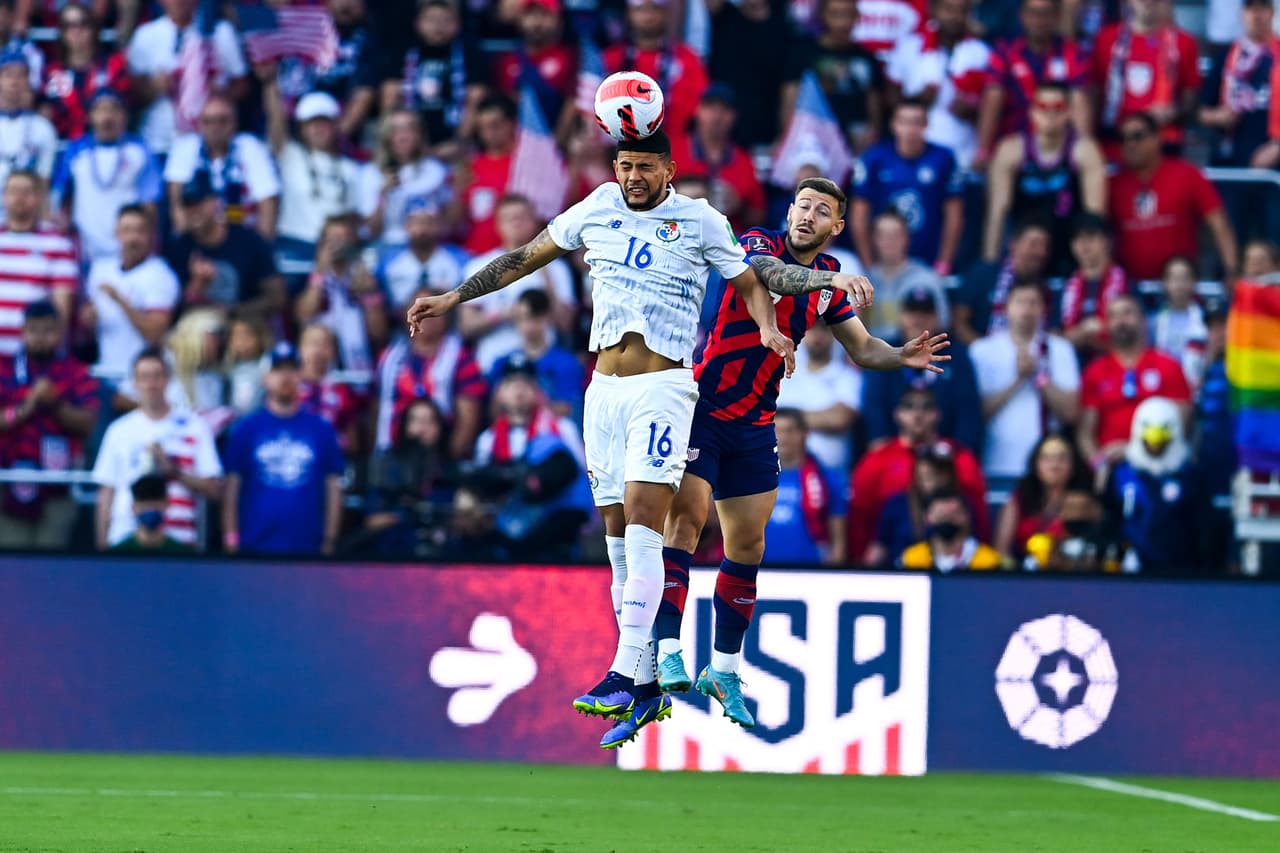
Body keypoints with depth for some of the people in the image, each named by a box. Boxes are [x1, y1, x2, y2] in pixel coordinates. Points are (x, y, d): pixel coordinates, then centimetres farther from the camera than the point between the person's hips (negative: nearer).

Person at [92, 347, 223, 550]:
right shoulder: (120, 430, 10)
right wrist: (102, 546, 3)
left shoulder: (194, 427, 6)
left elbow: (214, 489, 2)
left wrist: (174, 473, -11)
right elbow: (107, 493, 10)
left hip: (178, 541, -1)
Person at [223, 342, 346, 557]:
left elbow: (334, 487, 9)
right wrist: (231, 539, -2)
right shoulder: (245, 429, 5)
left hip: (307, 548, 1)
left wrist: (329, 540, 3)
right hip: (256, 547, -1)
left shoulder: (321, 429, 7)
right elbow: (232, 488, 4)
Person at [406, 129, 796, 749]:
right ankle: (648, 690, 6)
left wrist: (768, 329, -13)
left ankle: (625, 676, -24)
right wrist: (453, 298, 21)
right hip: (604, 389, 5)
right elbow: (526, 258, 20)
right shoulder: (597, 209, 10)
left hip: (663, 388, -4)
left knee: (640, 532, -17)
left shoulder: (699, 221, 1)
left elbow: (749, 282, 8)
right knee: (618, 541, 2)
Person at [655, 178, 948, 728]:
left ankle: (724, 669, 20)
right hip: (700, 409, -6)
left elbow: (861, 348, 13)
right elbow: (768, 272, -35)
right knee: (685, 518, -17)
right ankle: (665, 652, -19)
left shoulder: (828, 279, 7)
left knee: (748, 547, 9)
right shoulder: (759, 244, -11)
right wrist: (831, 279, -52)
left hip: (754, 425, 6)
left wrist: (903, 356, -8)